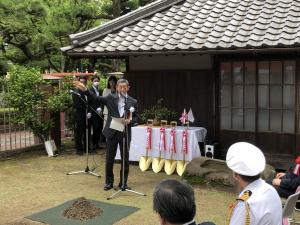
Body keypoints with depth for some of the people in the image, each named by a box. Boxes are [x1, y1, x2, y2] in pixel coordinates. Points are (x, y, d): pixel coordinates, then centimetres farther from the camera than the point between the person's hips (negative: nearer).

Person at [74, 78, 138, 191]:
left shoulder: (133, 102, 3)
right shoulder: (111, 98, 1)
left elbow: (136, 118, 6)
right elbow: (97, 98, -9)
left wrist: (129, 121, -15)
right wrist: (85, 90, -22)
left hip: (125, 134, 1)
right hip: (112, 132, 0)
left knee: (125, 159, 7)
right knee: (109, 158, 7)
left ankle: (123, 183, 21)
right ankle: (109, 182, 21)